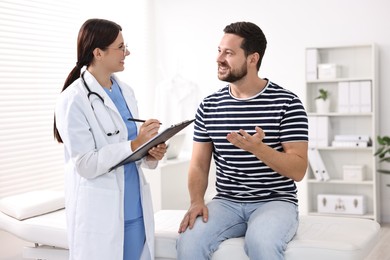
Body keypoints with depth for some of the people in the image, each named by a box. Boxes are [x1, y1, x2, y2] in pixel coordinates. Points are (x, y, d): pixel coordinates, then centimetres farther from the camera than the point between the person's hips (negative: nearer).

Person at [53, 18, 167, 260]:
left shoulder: (126, 91, 9)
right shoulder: (74, 99, -12)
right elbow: (85, 165, -16)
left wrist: (150, 153, -5)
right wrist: (134, 145, -20)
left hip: (135, 207, 6)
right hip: (99, 212, -6)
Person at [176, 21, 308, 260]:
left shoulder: (287, 102, -5)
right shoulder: (209, 106, 6)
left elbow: (298, 170, -9)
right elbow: (199, 165, 8)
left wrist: (258, 148, -25)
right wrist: (197, 201, -11)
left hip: (275, 202, -3)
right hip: (226, 203, 3)